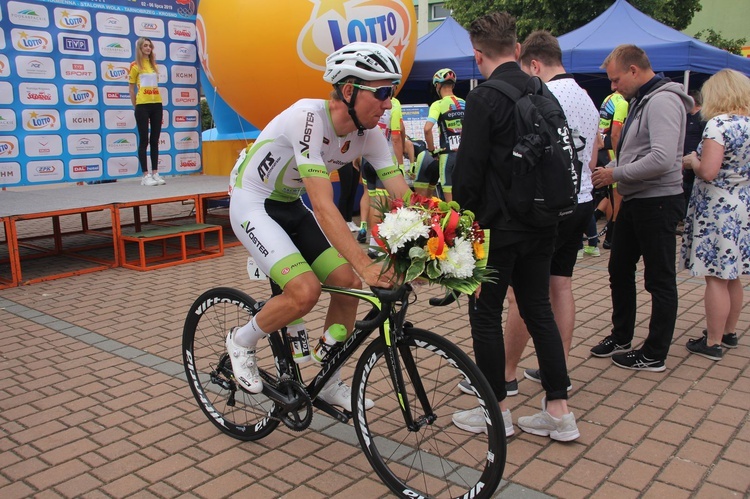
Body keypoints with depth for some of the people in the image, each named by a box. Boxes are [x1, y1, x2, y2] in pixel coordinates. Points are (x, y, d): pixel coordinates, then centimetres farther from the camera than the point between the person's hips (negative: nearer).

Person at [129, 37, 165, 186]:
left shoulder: (153, 64, 14)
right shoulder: (135, 65, 0)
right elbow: (132, 89, 2)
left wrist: (157, 101, 10)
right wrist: (136, 107, 1)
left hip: (156, 104, 5)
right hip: (143, 105, -5)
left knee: (155, 140, 6)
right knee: (144, 140, -2)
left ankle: (155, 173, 11)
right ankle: (146, 175, 0)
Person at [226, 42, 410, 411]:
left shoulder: (368, 134, -11)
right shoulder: (308, 118, -32)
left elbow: (404, 197, -13)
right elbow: (323, 205, -39)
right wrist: (366, 265, -46)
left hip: (291, 206, 7)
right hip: (252, 204, -7)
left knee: (348, 283, -5)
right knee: (305, 290, -25)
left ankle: (330, 384, 13)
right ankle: (241, 342, 6)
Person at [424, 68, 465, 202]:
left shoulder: (438, 104, -8)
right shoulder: (465, 103, 6)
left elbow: (427, 129, -20)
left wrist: (432, 150, -8)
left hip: (448, 153, -4)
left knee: (449, 194, 3)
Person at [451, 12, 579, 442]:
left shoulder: (484, 99, -13)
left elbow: (469, 169, -15)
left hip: (497, 225, -7)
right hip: (541, 224, 7)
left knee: (486, 312, 6)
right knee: (538, 309, 13)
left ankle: (496, 410, 17)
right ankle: (560, 412, 18)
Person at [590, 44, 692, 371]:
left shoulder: (663, 101, -17)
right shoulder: (641, 100, 14)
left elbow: (662, 159, -28)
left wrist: (616, 175, -18)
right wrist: (607, 170, 1)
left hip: (657, 202, -10)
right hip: (635, 200, 10)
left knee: (660, 279, 1)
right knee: (619, 270, 17)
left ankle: (654, 356, 12)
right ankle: (621, 338, 31)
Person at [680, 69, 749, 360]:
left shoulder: (719, 124, -16)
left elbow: (708, 172, -24)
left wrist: (691, 161, -5)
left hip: (718, 209, -8)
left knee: (716, 278, -1)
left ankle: (712, 343, 7)